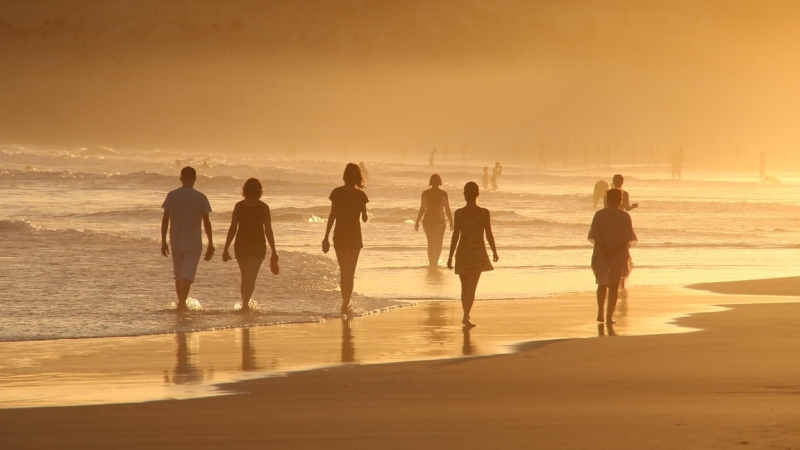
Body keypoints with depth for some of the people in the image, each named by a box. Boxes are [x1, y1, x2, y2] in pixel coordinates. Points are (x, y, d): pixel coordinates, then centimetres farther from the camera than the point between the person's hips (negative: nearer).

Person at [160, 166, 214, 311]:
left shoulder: (172, 196, -1)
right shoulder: (200, 198, -6)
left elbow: (165, 219, -1)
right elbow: (206, 222, -4)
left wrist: (163, 242, 6)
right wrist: (210, 244, 4)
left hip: (176, 243, 3)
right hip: (193, 243, -3)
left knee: (179, 276, 16)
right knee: (188, 275, -5)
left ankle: (181, 303, 25)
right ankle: (182, 304, -20)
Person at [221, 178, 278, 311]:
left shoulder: (239, 206, -1)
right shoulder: (264, 207, -3)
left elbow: (232, 229, -1)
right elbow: (268, 231, -2)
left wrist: (226, 249, 5)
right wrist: (274, 252, 5)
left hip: (241, 245, 2)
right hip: (258, 245, -2)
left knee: (245, 277, 17)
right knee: (251, 277, -7)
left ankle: (245, 303, 24)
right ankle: (245, 303, -24)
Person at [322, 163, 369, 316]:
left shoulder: (337, 193, -3)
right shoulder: (360, 195, -6)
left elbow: (332, 215, -4)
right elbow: (364, 218, 1)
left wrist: (326, 236, -1)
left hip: (339, 235, 2)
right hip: (354, 235, -2)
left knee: (343, 271, 16)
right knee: (350, 272, 1)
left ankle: (345, 303, 24)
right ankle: (345, 305, -9)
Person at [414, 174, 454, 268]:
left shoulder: (425, 193, -3)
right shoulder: (443, 194, -7)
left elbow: (422, 209, -3)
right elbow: (447, 209, -6)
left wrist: (417, 222, 4)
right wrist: (451, 222, 4)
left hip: (427, 221, 2)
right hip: (439, 221, -2)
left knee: (430, 243, 17)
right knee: (438, 244, 6)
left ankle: (431, 263, 19)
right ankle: (435, 262, -12)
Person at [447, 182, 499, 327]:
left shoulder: (459, 213, -5)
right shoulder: (484, 213, -7)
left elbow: (455, 236, -5)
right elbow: (489, 235, -3)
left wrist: (450, 257, 1)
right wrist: (494, 252, 12)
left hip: (463, 252, 2)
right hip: (478, 253, -2)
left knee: (465, 287, 15)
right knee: (471, 287, -4)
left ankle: (466, 315, 24)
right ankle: (466, 316, -17)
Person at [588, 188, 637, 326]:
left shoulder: (599, 214, -1)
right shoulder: (624, 216, -3)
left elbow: (593, 236, -11)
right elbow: (629, 238, -13)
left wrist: (604, 247, -15)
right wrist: (617, 247, -15)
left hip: (601, 254, 1)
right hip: (619, 255, -1)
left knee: (602, 284, 19)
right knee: (614, 286, 6)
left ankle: (600, 313, 9)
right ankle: (609, 317, -1)